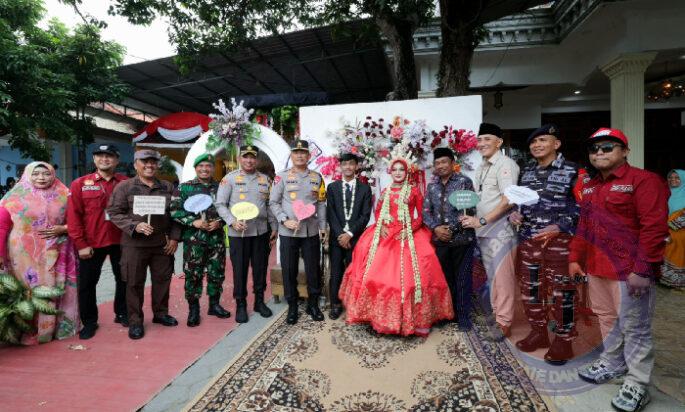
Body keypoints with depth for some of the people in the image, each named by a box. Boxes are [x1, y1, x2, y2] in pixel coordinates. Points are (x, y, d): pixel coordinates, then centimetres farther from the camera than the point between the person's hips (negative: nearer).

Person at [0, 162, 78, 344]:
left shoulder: (63, 196, 3)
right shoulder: (15, 197, -1)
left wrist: (62, 229, -11)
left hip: (54, 256, 1)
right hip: (24, 255, -1)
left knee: (53, 290, 8)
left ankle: (53, 327, 22)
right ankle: (26, 331, 19)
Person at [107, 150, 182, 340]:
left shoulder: (167, 187, 7)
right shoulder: (124, 186, -1)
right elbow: (114, 213, -5)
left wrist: (174, 237, 3)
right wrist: (135, 226, -19)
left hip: (162, 243, 3)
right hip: (134, 243, -3)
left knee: (162, 279, 12)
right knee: (134, 283, 6)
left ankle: (160, 313, 32)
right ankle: (135, 321, 22)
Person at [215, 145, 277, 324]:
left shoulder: (265, 179, 9)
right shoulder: (230, 178, 0)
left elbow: (270, 206, 12)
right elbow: (220, 204, -3)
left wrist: (274, 229, 8)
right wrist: (232, 221, -17)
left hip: (262, 231, 3)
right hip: (238, 233, -3)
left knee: (260, 268, 11)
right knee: (240, 270, 5)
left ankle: (259, 301, 27)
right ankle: (240, 305, 20)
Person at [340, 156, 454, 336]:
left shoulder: (414, 191, 5)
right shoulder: (385, 192, 14)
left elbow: (421, 215, 2)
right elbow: (378, 213, 15)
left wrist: (409, 230, -12)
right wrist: (381, 226, -5)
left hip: (408, 235, -3)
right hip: (385, 234, 3)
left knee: (409, 273, -12)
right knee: (378, 270, -6)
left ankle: (414, 317, 1)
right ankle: (380, 314, 6)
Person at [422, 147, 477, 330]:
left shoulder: (464, 181, -3)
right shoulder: (432, 186, 11)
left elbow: (469, 209, -9)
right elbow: (426, 211, 7)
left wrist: (452, 229, -14)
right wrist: (435, 228, -10)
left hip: (462, 238, -4)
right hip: (440, 240, 4)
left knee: (462, 279, 4)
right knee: (446, 278, 13)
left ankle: (463, 316, 17)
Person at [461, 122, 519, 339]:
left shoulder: (505, 164, -10)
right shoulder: (481, 168, 15)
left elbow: (508, 200, -18)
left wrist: (482, 220, -18)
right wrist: (471, 217, 5)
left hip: (500, 229, -7)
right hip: (483, 230, 8)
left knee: (501, 276, -2)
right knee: (491, 275, 15)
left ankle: (504, 322, 10)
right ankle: (495, 312, 28)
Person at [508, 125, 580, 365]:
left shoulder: (572, 171, -4)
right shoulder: (526, 172, 12)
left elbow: (582, 206, -7)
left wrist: (559, 227, -19)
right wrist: (514, 214, -1)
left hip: (559, 240, -5)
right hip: (528, 240, 5)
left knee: (561, 292, 3)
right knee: (530, 288, 13)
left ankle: (563, 341, 20)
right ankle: (538, 332, 31)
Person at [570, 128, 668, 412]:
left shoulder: (644, 181, -9)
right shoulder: (590, 187, 15)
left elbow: (654, 229, -16)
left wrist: (643, 270, -20)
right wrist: (575, 258, 14)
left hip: (630, 271, -7)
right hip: (596, 269, 7)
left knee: (634, 327, 2)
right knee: (607, 319, 18)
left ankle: (637, 385, 15)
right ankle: (612, 364, 34)